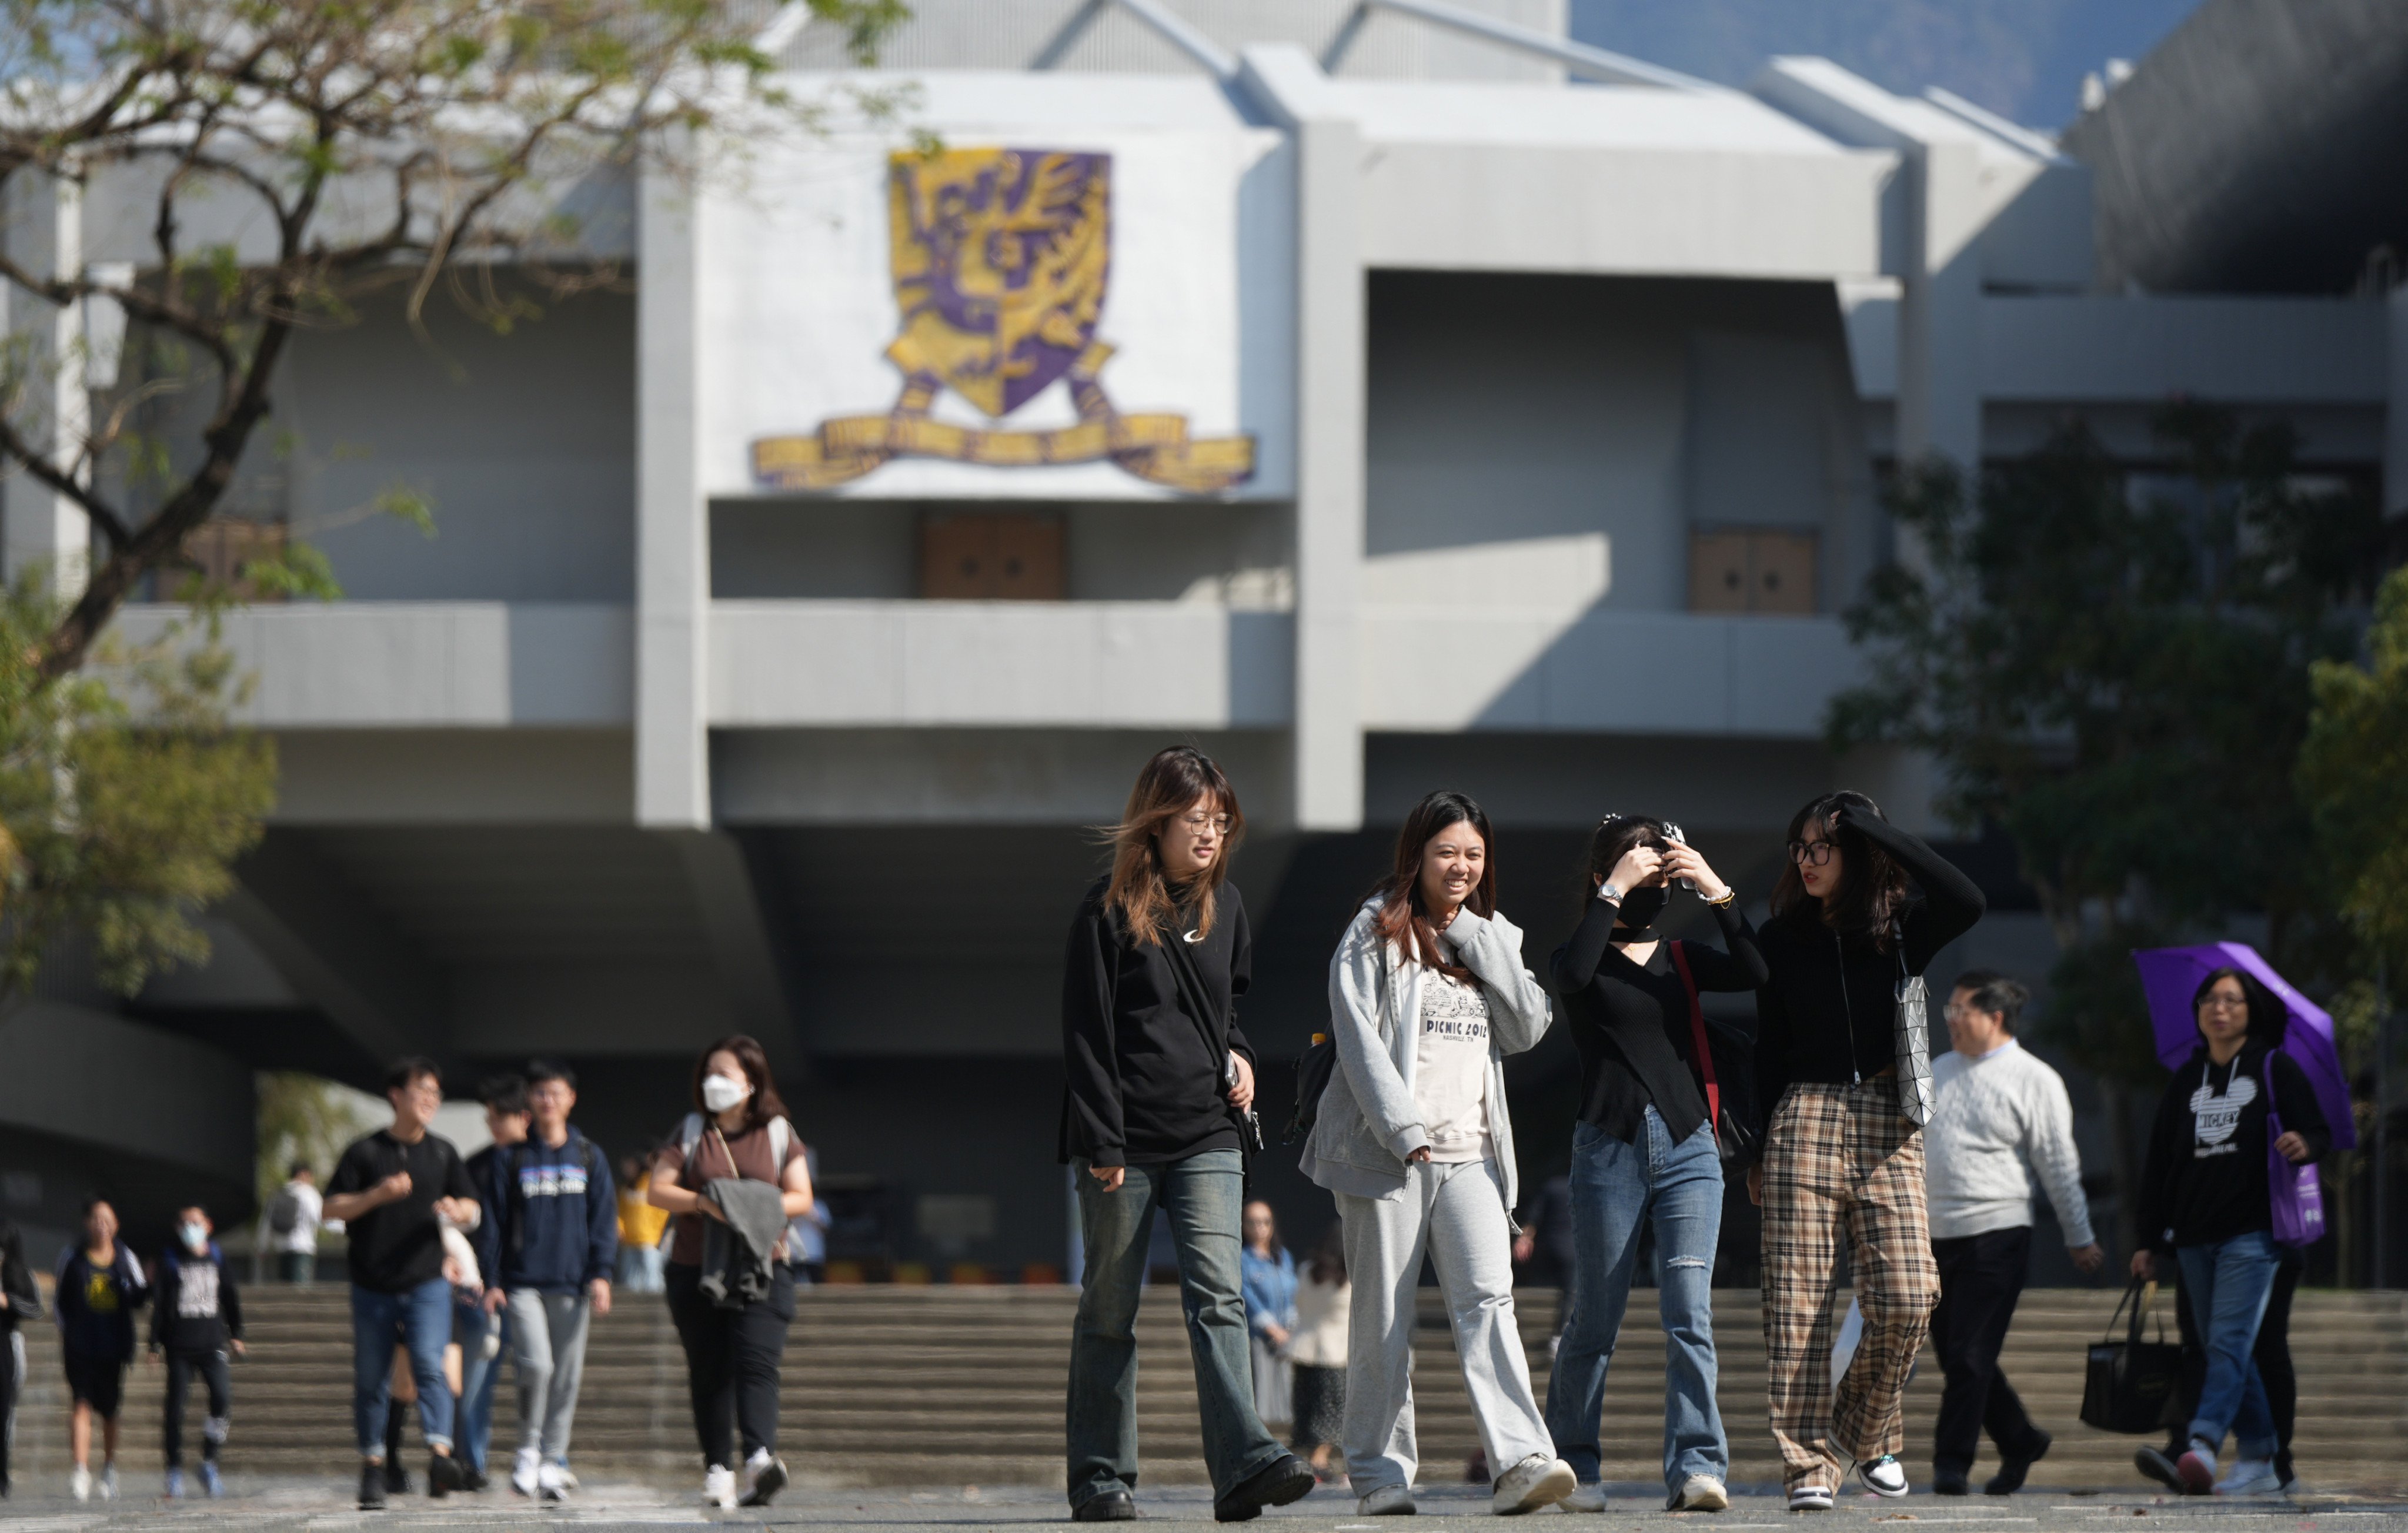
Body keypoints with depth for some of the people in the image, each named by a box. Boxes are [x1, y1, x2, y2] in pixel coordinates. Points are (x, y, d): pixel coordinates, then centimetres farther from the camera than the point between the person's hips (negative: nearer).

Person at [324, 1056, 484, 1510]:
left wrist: (458, 1211, -10)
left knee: (430, 1365, -18)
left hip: (427, 1283, 0)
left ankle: (440, 1456, -31)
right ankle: (373, 1468, 13)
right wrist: (377, 1195, -17)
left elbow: (474, 1212, 14)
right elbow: (333, 1209, -1)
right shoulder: (365, 1152, 3)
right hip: (373, 1284, 0)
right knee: (371, 1379, 4)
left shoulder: (442, 1153, 11)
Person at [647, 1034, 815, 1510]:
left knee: (756, 1363, -16)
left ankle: (761, 1457, -32)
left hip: (763, 1269, -2)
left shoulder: (778, 1133, 8)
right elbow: (657, 1190, 2)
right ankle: (717, 1470, 10)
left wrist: (763, 1207, -15)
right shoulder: (691, 1133, 9)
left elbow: (801, 1198, 5)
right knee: (709, 1371, 4)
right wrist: (702, 1202, -16)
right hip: (696, 1270, 2)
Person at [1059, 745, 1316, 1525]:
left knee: (1216, 1296, -11)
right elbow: (1085, 1036, -8)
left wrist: (1239, 1054, 8)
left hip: (1207, 1138, 3)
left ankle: (1245, 1464, -22)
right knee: (1110, 1311, 4)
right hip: (1125, 1140, -3)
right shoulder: (1109, 911, -5)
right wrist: (1101, 1144, -13)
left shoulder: (1223, 905, 11)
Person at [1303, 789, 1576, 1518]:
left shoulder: (1491, 939, 18)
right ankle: (1381, 1472, 7)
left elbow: (1529, 1027, 5)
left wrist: (1475, 939, 0)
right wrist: (1405, 1129, -15)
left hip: (1471, 1153, 3)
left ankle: (1522, 1462, -25)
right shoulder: (1376, 935, 3)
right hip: (1387, 1151, -3)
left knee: (1487, 1298, -14)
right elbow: (1360, 1040, -5)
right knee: (1384, 1318, -1)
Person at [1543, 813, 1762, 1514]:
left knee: (1690, 1312, -11)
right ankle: (1570, 1462, 19)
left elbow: (1755, 973, -3)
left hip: (1688, 1147, 2)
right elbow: (1573, 975, -19)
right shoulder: (1585, 958, 6)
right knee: (1596, 1318, 4)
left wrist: (1716, 891, -8)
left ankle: (1697, 1465, -17)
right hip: (1609, 1147, -2)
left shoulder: (1681, 958, 14)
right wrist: (1614, 891, -15)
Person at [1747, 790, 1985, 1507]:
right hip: (1804, 1120, 0)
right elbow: (1768, 1046, 13)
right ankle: (1809, 1462, -5)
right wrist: (1757, 1149, 8)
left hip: (1888, 1126, 0)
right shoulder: (1783, 939, 9)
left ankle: (1868, 1429, 12)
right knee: (1798, 1300, -7)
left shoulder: (1902, 930, 6)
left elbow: (1964, 902, -15)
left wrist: (1872, 827, -11)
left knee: (1907, 1298, -11)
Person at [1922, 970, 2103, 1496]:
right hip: (1936, 1236, 6)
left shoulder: (2033, 1079, -2)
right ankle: (2020, 1442, 24)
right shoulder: (1938, 1072, 15)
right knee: (1953, 1354, 8)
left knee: (1971, 1355, -10)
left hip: (1996, 1235, -6)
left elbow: (2059, 1165, -1)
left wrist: (2079, 1238, 2)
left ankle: (1952, 1463, -6)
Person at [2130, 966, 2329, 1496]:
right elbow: (2158, 1163, 16)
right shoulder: (2186, 1081, 14)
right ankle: (2260, 1460, 12)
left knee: (2229, 1343, -16)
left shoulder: (2275, 1070, 3)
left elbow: (2319, 1133, 2)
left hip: (2252, 1233, -5)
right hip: (2194, 1235, 5)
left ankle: (2203, 1445, -30)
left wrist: (2305, 1146, -23)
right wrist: (2150, 1241, 13)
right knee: (2225, 1350, 6)